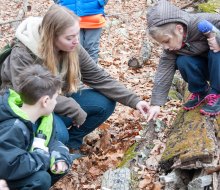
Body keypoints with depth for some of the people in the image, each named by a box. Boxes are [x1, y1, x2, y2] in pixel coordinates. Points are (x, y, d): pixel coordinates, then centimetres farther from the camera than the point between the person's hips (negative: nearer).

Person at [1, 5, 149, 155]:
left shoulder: (73, 49, -11)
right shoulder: (22, 55, -27)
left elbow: (99, 78, -7)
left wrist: (134, 100, -15)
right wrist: (74, 109, -29)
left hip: (59, 102, 6)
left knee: (105, 103, -10)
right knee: (58, 135, -35)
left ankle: (72, 142, 8)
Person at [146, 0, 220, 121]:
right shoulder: (172, 44, -16)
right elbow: (164, 70, -18)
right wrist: (156, 103, -22)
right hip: (207, 68, 4)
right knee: (182, 62, -24)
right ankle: (201, 92, 1)